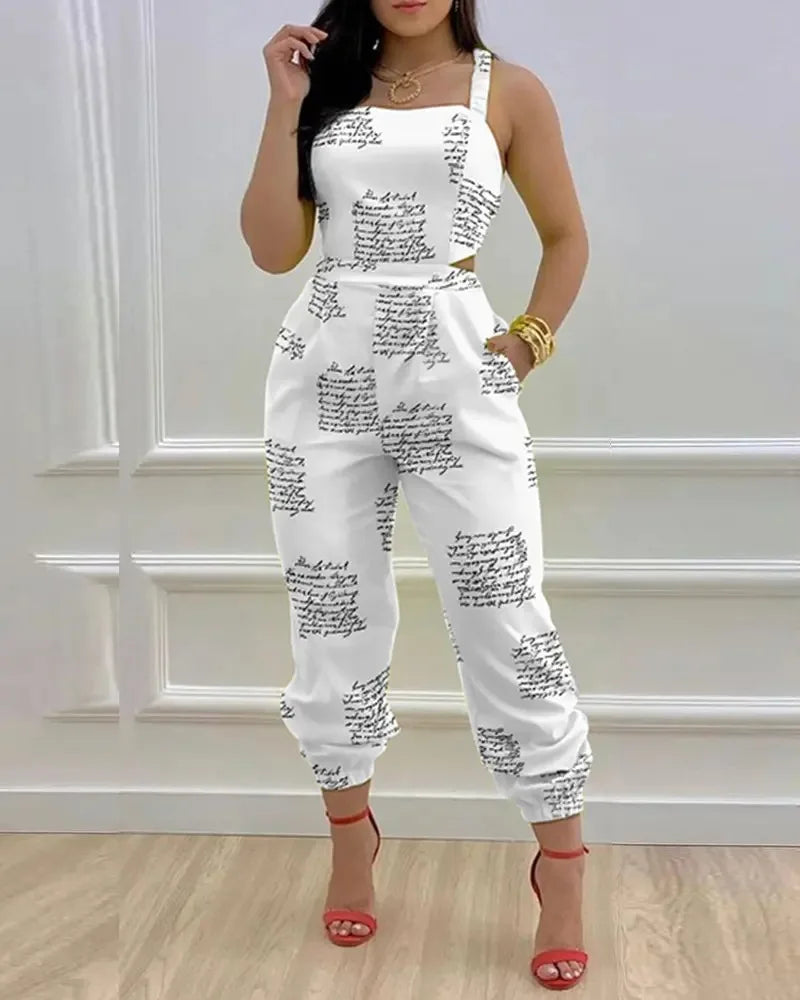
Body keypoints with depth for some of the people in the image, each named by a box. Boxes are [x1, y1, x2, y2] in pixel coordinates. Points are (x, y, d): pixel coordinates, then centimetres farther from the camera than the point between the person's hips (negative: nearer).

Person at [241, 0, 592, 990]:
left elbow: (567, 238, 12)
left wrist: (526, 345, 0)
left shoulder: (507, 90, 5)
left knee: (507, 626, -3)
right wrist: (285, 104, -5)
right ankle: (351, 835, 28)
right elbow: (273, 248, 0)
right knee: (331, 622, 8)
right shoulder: (326, 80, 9)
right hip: (324, 385, 3)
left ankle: (561, 868, 10)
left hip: (458, 387, -2)